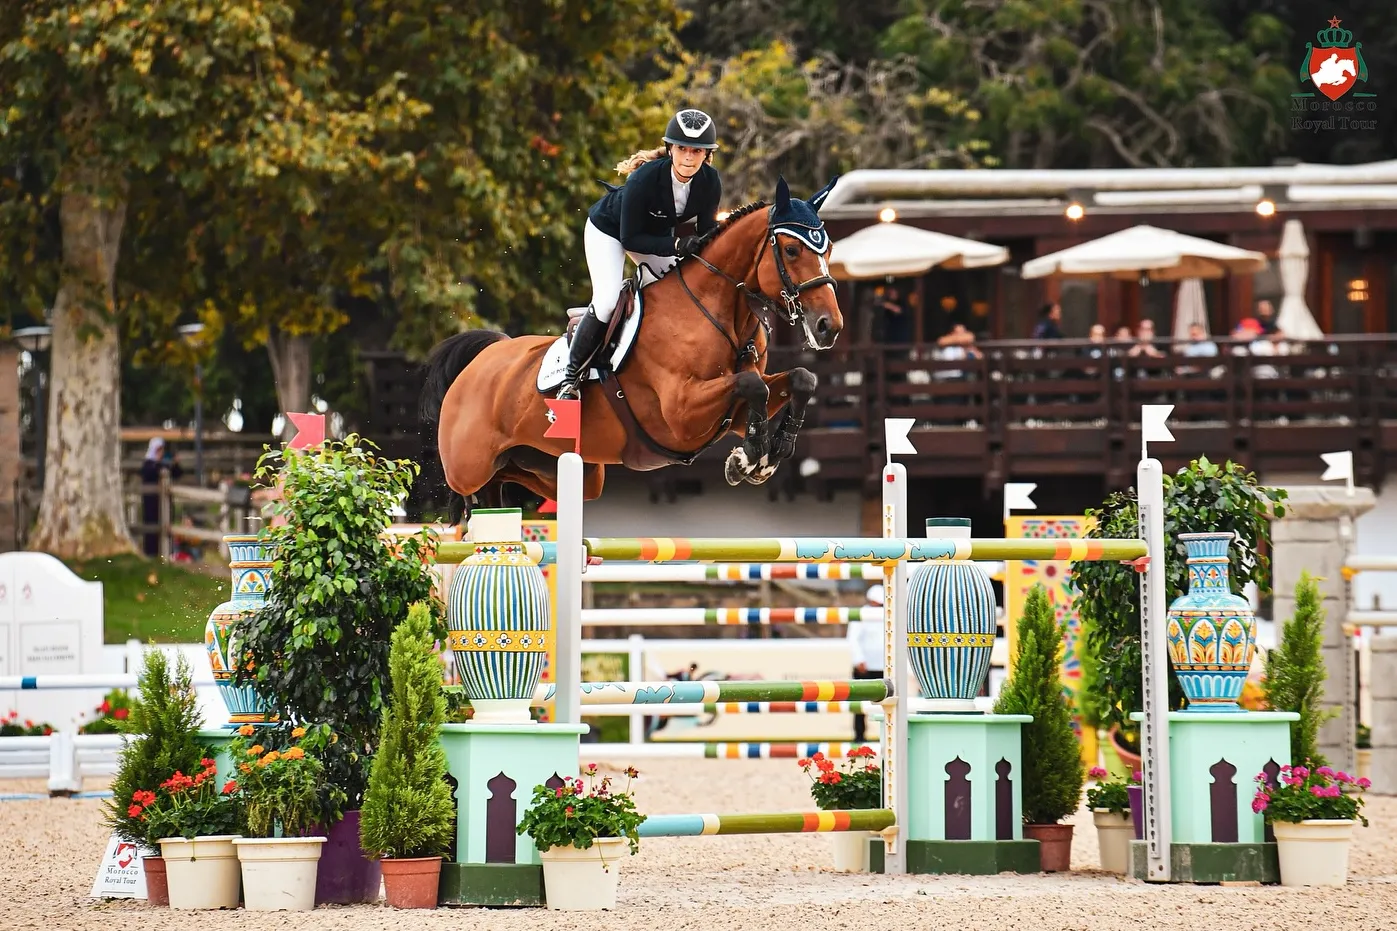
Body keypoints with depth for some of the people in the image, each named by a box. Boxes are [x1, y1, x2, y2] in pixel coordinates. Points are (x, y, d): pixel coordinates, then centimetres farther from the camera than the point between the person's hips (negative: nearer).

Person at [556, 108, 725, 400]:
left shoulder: (710, 182, -23)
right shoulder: (644, 179, -38)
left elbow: (707, 232, -8)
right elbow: (630, 238, -32)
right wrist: (676, 245, -42)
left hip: (657, 233, 6)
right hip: (608, 228, -6)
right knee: (608, 301, -21)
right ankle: (570, 378, -10)